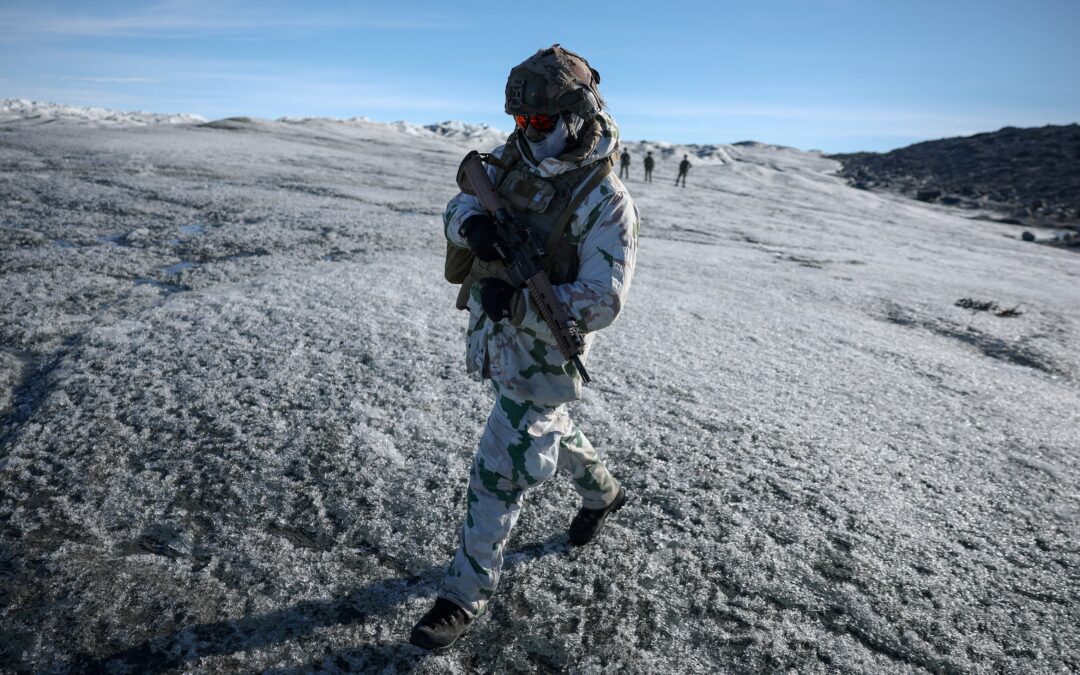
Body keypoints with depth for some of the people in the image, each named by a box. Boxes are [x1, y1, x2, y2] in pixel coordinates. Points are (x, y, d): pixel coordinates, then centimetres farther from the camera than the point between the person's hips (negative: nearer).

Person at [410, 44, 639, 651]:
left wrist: (518, 303, -35)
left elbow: (602, 303, -25)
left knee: (500, 475, 0)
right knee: (547, 430, 28)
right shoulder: (514, 160, -1)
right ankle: (604, 492, 56)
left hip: (542, 357, -8)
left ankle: (467, 594, 20)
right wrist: (472, 224, -24)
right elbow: (459, 208, 1)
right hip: (496, 339, 8)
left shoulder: (607, 203, -21)